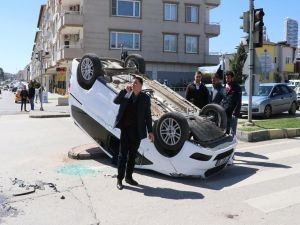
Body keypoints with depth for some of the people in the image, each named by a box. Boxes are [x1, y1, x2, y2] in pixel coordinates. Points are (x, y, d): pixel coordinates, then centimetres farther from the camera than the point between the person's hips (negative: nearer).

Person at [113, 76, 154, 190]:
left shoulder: (145, 98, 3)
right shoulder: (126, 95, 3)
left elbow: (148, 115, 3)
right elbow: (116, 101, -13)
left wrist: (150, 131, 2)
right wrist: (125, 90, -19)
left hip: (137, 131, 1)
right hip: (125, 129, -1)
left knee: (132, 155, 12)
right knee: (123, 155, 2)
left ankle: (129, 177, 25)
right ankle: (119, 179, 11)